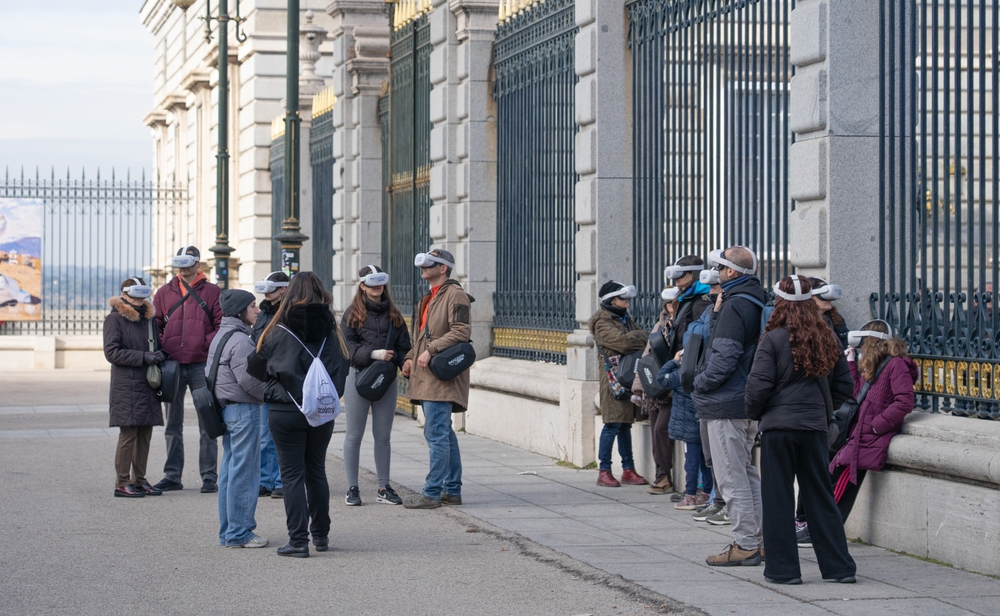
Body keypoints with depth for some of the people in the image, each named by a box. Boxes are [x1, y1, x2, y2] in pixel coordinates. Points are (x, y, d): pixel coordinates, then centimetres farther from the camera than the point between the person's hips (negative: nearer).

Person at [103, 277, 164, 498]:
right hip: (126, 386, -7)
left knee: (145, 434, 8)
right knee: (128, 433, -8)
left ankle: (139, 479, 17)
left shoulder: (148, 318, 17)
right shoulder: (115, 319, -4)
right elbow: (112, 352, -12)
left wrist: (159, 356, 8)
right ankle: (122, 483, -3)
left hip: (148, 386, 7)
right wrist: (144, 357, -17)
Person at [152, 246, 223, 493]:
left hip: (201, 364, -3)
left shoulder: (212, 292, 4)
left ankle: (209, 476, 4)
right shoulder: (164, 293, 11)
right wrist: (161, 349, -4)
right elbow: (155, 325, 12)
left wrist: (207, 343, -14)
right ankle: (172, 475, 15)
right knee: (173, 425, 9)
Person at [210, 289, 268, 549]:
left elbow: (209, 372, 18)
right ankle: (239, 533, -3)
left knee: (229, 469, 13)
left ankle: (228, 531, 18)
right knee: (243, 471, -6)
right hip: (243, 409, -10)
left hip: (226, 408, 10)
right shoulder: (240, 340, -16)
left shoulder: (220, 336, 14)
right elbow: (248, 379, -19)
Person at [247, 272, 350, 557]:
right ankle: (321, 534, 25)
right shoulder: (330, 329, -1)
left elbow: (255, 367, 2)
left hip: (285, 412, -3)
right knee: (316, 471, 17)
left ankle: (298, 540, -3)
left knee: (293, 474, 1)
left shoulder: (279, 331, -9)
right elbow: (342, 370, 5)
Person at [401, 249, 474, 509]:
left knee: (436, 434, -11)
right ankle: (452, 490, 18)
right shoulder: (430, 298, 22)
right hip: (427, 378, 10)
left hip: (441, 376, -10)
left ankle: (432, 493, -10)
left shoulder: (455, 295, -8)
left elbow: (462, 330, -19)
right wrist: (411, 357, 11)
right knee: (444, 434, 12)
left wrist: (430, 351, -21)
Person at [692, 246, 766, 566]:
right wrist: (717, 311, 6)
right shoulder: (757, 302, 13)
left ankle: (746, 546, -2)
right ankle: (759, 540, 20)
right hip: (749, 402, 10)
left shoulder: (735, 305, -17)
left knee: (732, 478, -5)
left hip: (727, 404, -10)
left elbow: (724, 357, -22)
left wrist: (700, 383, -8)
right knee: (746, 473, 17)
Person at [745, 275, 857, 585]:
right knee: (820, 496, 12)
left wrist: (754, 413, 4)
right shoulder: (826, 340, 4)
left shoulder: (773, 339, -10)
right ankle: (838, 566, 14)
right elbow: (844, 384, 10)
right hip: (814, 426, 4)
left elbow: (759, 385, -13)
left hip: (779, 425, -4)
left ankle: (783, 568, 6)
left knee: (777, 498, 4)